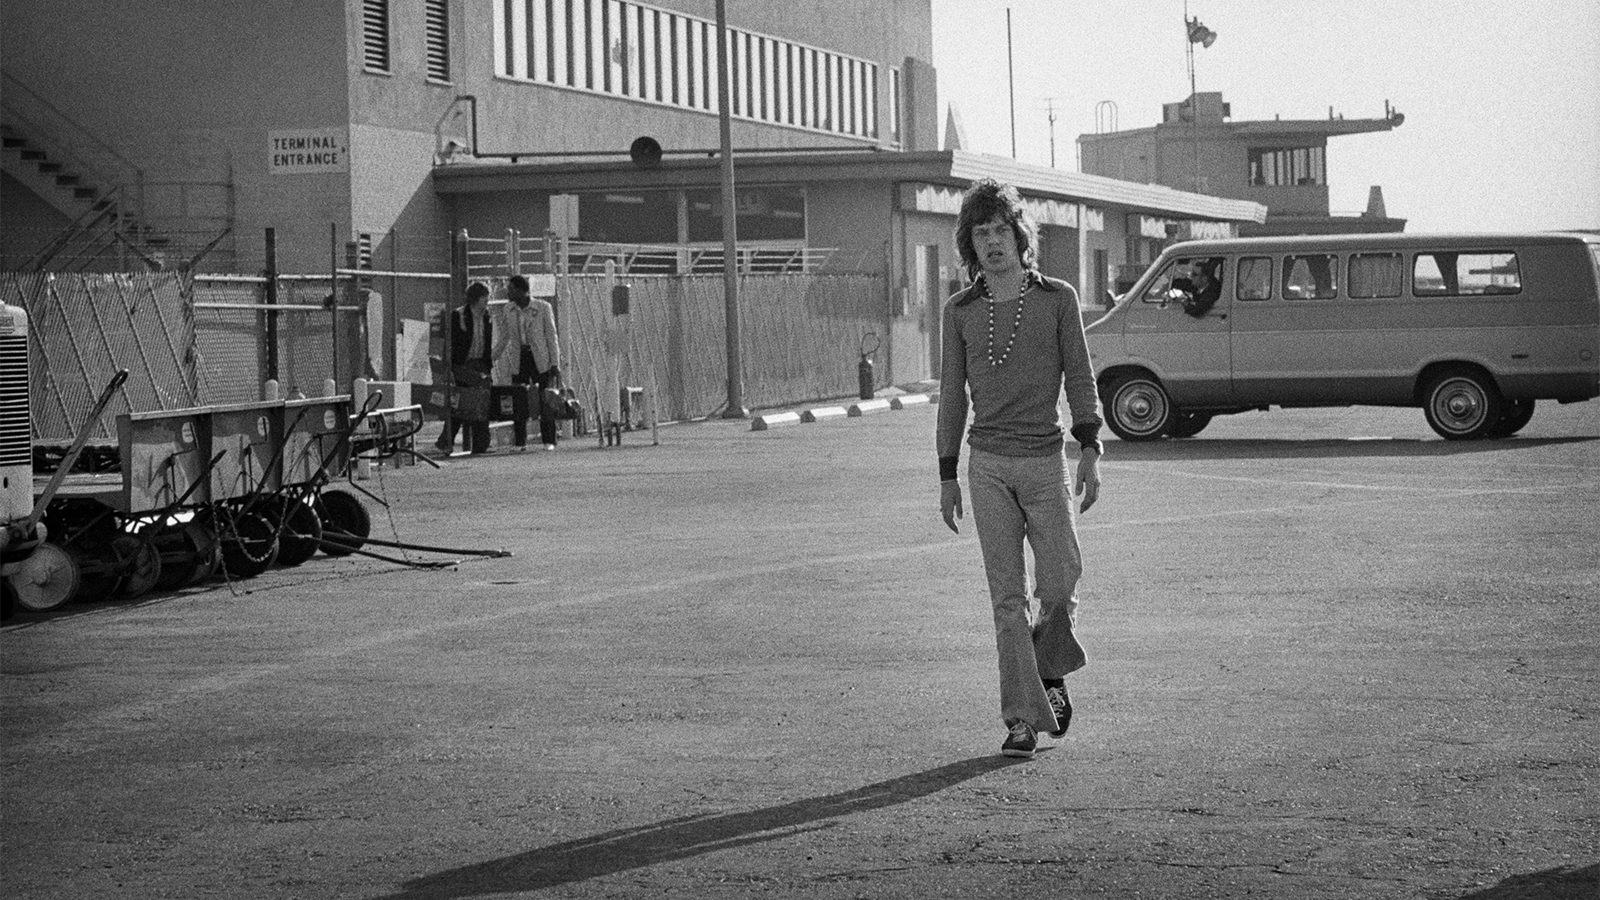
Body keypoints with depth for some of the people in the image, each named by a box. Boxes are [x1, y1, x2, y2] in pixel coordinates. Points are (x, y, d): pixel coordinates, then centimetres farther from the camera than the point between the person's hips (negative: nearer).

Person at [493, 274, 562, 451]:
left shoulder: (543, 308, -5)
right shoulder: (509, 311, 7)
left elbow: (552, 337, -3)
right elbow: (504, 339, 15)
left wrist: (555, 364, -8)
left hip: (540, 359, -4)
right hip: (519, 360, 4)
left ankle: (549, 441, 2)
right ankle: (520, 442, 6)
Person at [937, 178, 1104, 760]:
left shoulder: (1057, 299, 1)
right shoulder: (960, 311, 5)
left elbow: (1079, 378, 1)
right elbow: (952, 396, 10)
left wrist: (1089, 452, -8)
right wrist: (947, 479, 8)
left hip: (1045, 459, -1)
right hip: (988, 465, 1)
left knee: (1058, 584, -1)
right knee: (1008, 597, -1)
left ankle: (1051, 673, 28)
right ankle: (1022, 719, 2)